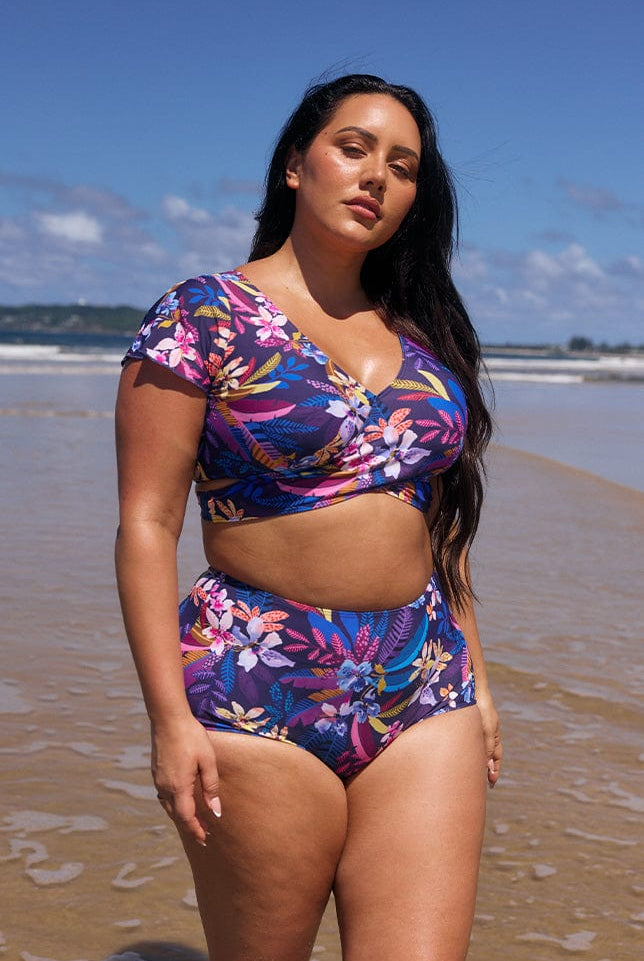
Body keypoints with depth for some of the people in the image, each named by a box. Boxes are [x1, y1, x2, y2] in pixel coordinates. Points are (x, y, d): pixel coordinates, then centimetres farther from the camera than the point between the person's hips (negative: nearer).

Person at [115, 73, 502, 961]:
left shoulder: (421, 335, 13)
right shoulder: (205, 317, -3)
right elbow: (147, 524, -7)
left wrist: (475, 679, 18)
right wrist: (170, 715, -13)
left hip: (425, 696, 5)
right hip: (257, 692, -4)